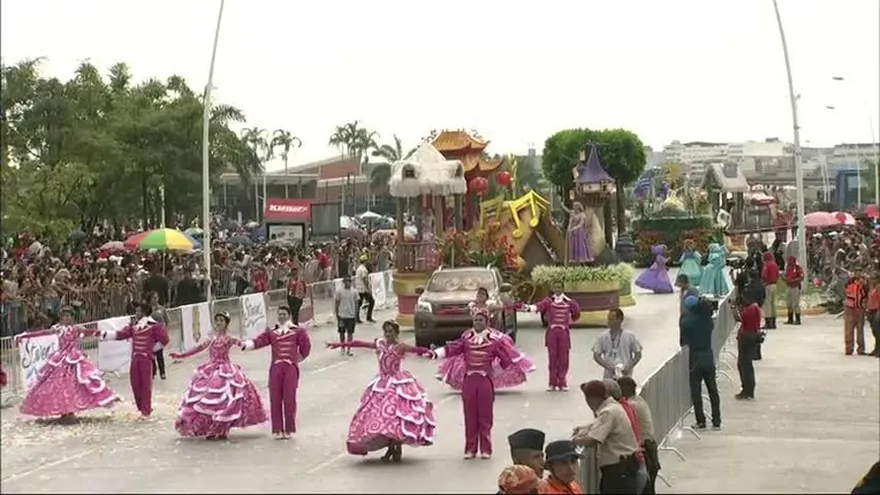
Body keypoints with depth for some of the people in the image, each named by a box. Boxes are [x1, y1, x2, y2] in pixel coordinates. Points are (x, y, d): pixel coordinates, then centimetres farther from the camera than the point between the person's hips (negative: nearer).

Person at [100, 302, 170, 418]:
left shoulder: (154, 326, -8)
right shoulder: (133, 325, 10)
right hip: (135, 358, 6)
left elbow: (165, 339, -10)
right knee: (135, 384, 8)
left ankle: (146, 411, 7)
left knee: (146, 385, -1)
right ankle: (142, 408, 22)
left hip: (146, 359, -6)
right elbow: (120, 334, 6)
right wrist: (104, 334, 0)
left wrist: (152, 348, -5)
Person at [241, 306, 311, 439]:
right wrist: (245, 344, -22)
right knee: (275, 399, 0)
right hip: (275, 368, 2)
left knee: (289, 399, -4)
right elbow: (258, 341, -5)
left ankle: (288, 429, 9)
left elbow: (306, 347, 8)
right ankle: (278, 429, 8)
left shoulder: (298, 332, 4)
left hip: (291, 368, -2)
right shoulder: (271, 332, 9)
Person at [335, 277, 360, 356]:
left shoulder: (354, 292, 0)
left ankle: (349, 349, 12)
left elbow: (356, 304, 5)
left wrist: (356, 315, 1)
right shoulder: (339, 292, -6)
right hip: (342, 315, -1)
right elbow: (336, 304, -1)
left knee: (350, 332, 4)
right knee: (342, 332, 10)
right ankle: (342, 348, 26)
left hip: (351, 316, 1)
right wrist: (337, 315, -4)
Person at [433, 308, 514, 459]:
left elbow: (505, 357, 4)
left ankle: (486, 449, 12)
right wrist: (435, 353, -14)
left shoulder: (493, 340, 1)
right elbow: (451, 348, -2)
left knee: (485, 416, 3)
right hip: (469, 380, 2)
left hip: (485, 380, -2)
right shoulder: (466, 337, 6)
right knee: (470, 416, 6)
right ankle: (470, 449, 14)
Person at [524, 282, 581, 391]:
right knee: (552, 357, 2)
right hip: (551, 331, 0)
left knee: (563, 358, 1)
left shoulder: (569, 302, 5)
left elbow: (577, 313, 20)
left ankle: (562, 382, 8)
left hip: (564, 332, 0)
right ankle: (552, 383, 8)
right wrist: (529, 308, -36)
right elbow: (539, 306, -19)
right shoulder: (548, 301, 1)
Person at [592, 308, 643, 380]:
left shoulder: (630, 336, -2)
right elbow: (596, 356, 3)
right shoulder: (602, 337, 0)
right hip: (609, 376, 1)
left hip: (625, 376, -1)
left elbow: (638, 354, 4)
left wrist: (629, 367, -10)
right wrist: (608, 367, -11)